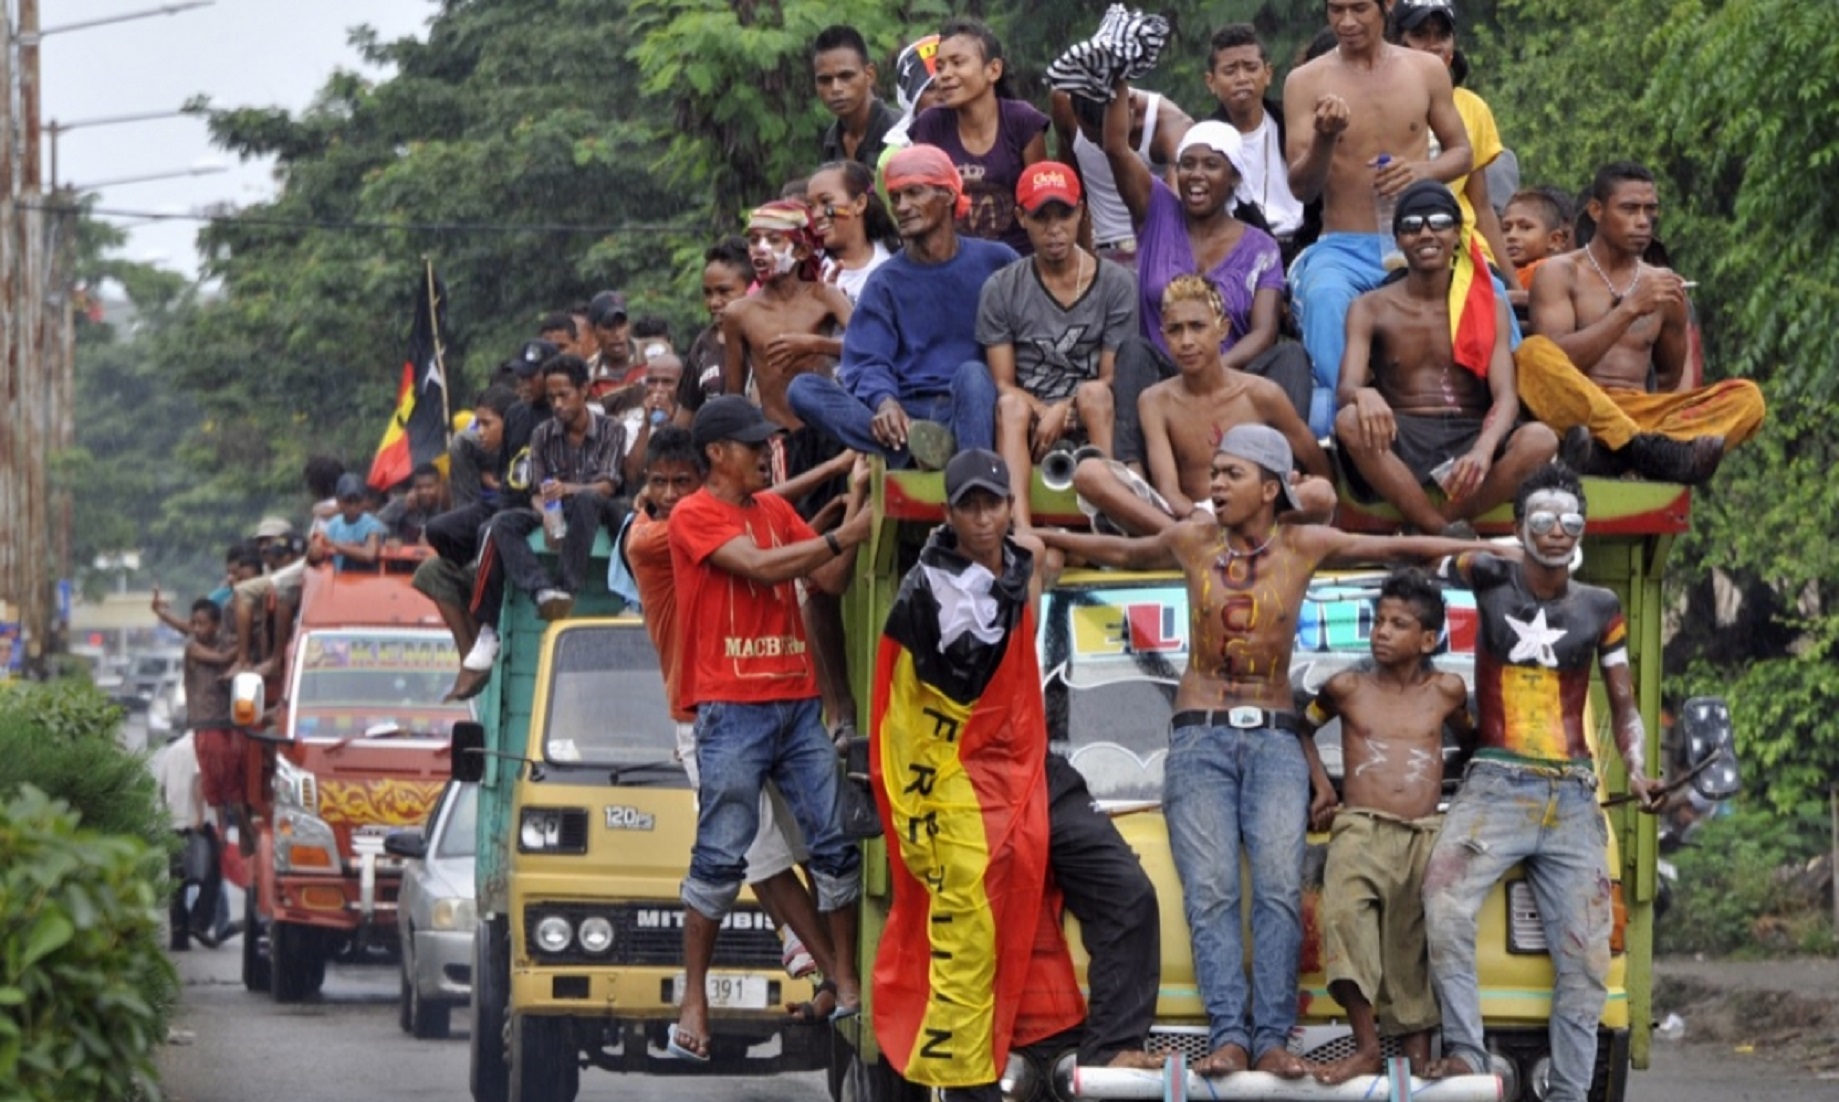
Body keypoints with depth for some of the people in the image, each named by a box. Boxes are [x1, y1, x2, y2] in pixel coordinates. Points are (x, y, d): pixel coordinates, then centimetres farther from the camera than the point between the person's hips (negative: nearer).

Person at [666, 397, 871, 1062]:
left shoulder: (775, 510, 16)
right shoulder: (694, 516, -4)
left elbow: (829, 580, 11)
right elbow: (759, 566, -17)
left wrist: (854, 514, -1)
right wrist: (843, 536, -17)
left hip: (797, 701, 6)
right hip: (731, 708, -6)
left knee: (836, 842, 2)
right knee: (721, 854, -7)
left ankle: (848, 987, 9)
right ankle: (694, 1001, -2)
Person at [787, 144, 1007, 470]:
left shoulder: (996, 263, 11)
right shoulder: (886, 282, 14)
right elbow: (867, 363, 2)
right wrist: (884, 401, -21)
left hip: (974, 407, -2)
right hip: (909, 412, 2)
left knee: (972, 373, -36)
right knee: (802, 390, -21)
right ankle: (916, 441, -42)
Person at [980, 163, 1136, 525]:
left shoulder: (1116, 283, 4)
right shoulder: (1001, 289, 7)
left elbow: (1112, 380, 0)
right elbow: (1003, 384, 1)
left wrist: (1063, 412, -16)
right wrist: (1046, 415, -17)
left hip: (1093, 427, -1)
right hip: (1029, 426, 1)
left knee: (1093, 393, -31)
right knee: (1011, 405, -31)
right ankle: (1020, 527, -53)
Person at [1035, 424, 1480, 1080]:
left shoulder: (1303, 547, 2)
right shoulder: (1193, 542, 5)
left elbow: (1397, 548, 8)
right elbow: (1120, 553, 22)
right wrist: (1040, 538, 26)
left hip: (1273, 737, -1)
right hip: (1201, 736, 1)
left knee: (1280, 887, -14)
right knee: (1210, 891, -11)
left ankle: (1272, 1039, -16)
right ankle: (1228, 1036, -16)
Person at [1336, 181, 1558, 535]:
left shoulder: (1489, 306, 10)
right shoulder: (1372, 308, 8)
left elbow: (1505, 396, -2)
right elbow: (1346, 387, -6)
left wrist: (1484, 449, -26)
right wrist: (1363, 395, -34)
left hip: (1470, 435, 1)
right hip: (1403, 441, -1)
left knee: (1539, 439, -31)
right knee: (1350, 422, -34)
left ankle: (1428, 529, -25)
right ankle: (1449, 533, -28)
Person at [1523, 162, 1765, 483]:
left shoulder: (1658, 283, 19)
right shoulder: (1560, 273, 7)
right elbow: (1557, 362, -9)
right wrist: (1629, 309, -12)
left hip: (1642, 415, 4)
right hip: (1577, 411, -4)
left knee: (1747, 397, -17)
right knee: (1534, 357, -32)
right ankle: (1650, 449, -43)